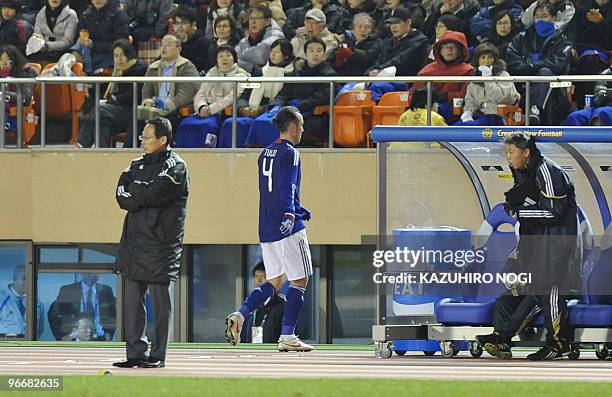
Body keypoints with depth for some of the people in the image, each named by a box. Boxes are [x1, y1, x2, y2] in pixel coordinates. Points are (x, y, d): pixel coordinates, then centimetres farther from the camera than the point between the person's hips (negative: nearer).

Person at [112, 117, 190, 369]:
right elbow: (122, 196, 5)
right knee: (132, 298, 5)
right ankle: (136, 353, 9)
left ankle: (158, 355, 1)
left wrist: (133, 192, -2)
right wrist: (143, 196, -11)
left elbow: (154, 194, -17)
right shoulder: (138, 164, 18)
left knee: (160, 301, -2)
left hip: (160, 242, -7)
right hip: (133, 240, 7)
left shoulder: (175, 166, -4)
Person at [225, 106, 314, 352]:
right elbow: (287, 187, -24)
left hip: (266, 228, 8)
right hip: (289, 229, -8)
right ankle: (287, 337, -3)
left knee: (274, 281, 15)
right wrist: (290, 214, -36)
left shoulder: (266, 154, 17)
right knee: (299, 280, 0)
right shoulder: (289, 153, -9)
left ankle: (239, 316, -5)